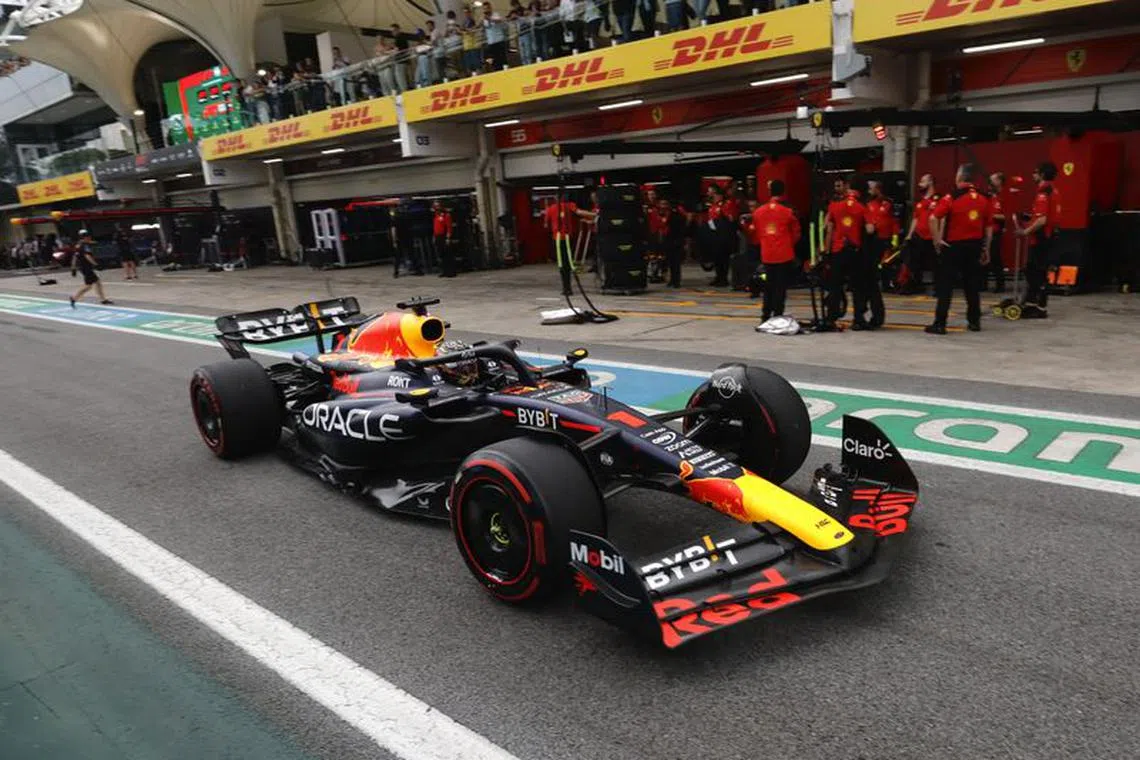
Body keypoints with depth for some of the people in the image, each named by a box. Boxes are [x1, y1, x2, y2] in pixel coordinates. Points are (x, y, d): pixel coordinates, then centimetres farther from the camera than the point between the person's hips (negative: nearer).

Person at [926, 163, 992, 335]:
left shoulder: (952, 197, -9)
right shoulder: (984, 198, 5)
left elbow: (934, 218, -20)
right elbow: (989, 227, 8)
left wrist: (936, 240, -10)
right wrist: (986, 249, 15)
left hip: (954, 246, -4)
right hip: (974, 246, 5)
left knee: (945, 285, -1)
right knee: (972, 285, 15)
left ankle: (940, 324, -4)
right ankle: (974, 321, 20)